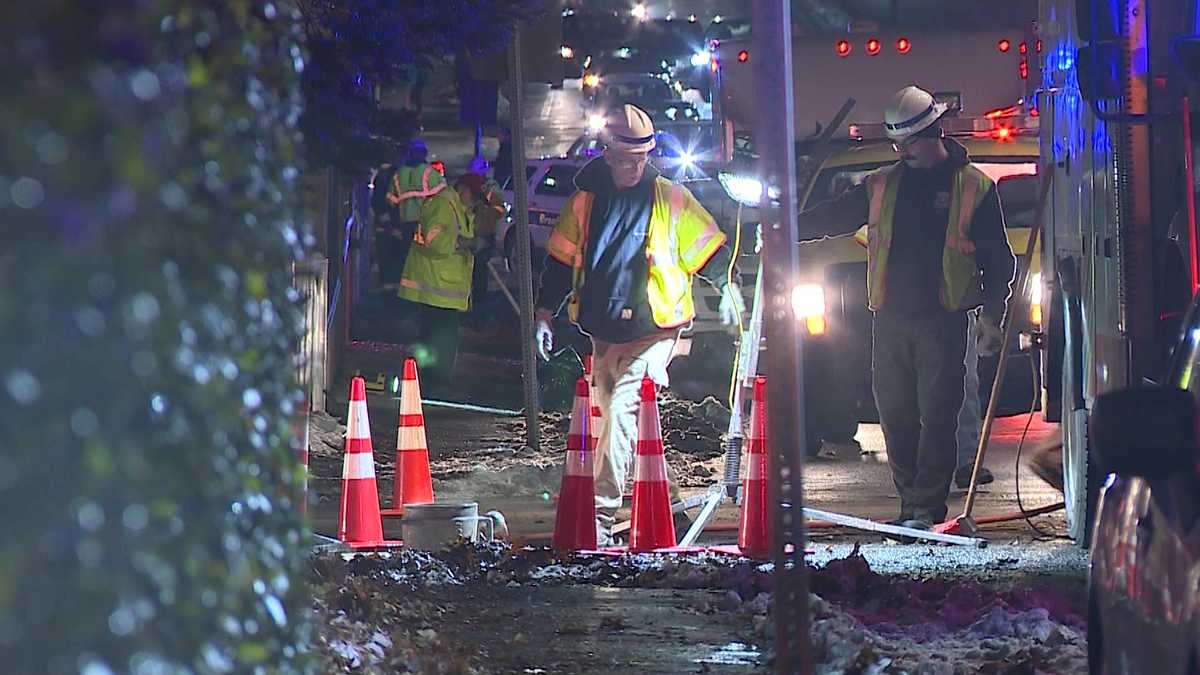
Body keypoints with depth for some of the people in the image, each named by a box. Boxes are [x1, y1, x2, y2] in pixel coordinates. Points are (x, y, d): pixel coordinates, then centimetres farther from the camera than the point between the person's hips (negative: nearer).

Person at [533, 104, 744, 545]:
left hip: (653, 331, -6)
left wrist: (726, 285, -7)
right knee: (613, 419, 12)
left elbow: (707, 245, 5)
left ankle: (601, 516, -22)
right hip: (603, 333, 6)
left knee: (621, 411, -20)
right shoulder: (585, 200, 7)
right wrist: (546, 312, 9)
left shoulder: (669, 199, -3)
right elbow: (561, 260, 14)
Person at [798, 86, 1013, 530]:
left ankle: (926, 508, -6)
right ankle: (911, 503, 12)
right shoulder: (882, 184, 14)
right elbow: (833, 217, 19)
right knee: (895, 417, 4)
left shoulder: (974, 188, 4)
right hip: (890, 320, 4)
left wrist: (991, 318, -3)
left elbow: (997, 260, 5)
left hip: (942, 321, -4)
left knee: (937, 416, -7)